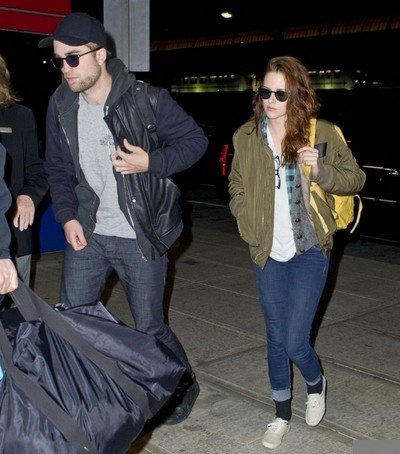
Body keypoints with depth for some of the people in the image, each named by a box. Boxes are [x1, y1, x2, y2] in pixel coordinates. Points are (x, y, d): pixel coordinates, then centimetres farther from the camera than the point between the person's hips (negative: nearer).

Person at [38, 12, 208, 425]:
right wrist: (67, 217, -2)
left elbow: (195, 140, -6)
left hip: (139, 237, -4)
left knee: (150, 329, 6)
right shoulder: (61, 105, -1)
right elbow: (57, 168, 11)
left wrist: (151, 163, -21)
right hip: (86, 234, 5)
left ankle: (183, 387, 35)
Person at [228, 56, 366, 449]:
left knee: (295, 343, -5)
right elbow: (237, 185, 14)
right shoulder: (246, 137, 0)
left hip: (309, 252, -3)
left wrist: (322, 171, -18)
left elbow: (355, 179, 1)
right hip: (267, 254, 3)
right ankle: (282, 414, 33)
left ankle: (316, 383, 31)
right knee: (275, 339, 12)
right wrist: (248, 223, -1)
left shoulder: (323, 134, -7)